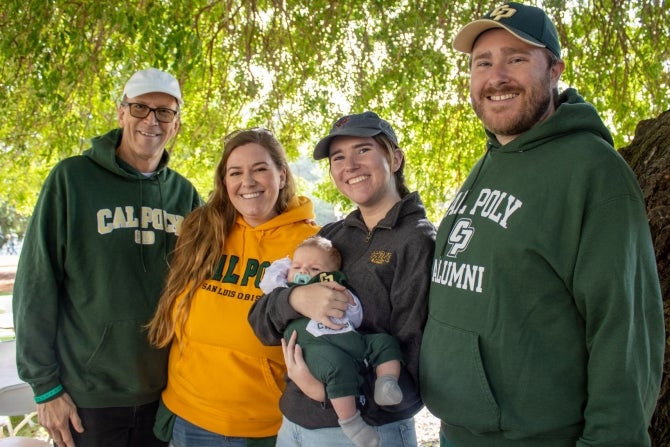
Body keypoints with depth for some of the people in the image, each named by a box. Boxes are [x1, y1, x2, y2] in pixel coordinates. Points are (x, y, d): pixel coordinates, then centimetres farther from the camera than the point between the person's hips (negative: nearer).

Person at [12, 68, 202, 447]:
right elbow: (36, 286, -8)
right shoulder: (72, 178, -8)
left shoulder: (185, 194, 2)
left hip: (163, 394, 3)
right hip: (87, 396, -3)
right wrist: (45, 385, -9)